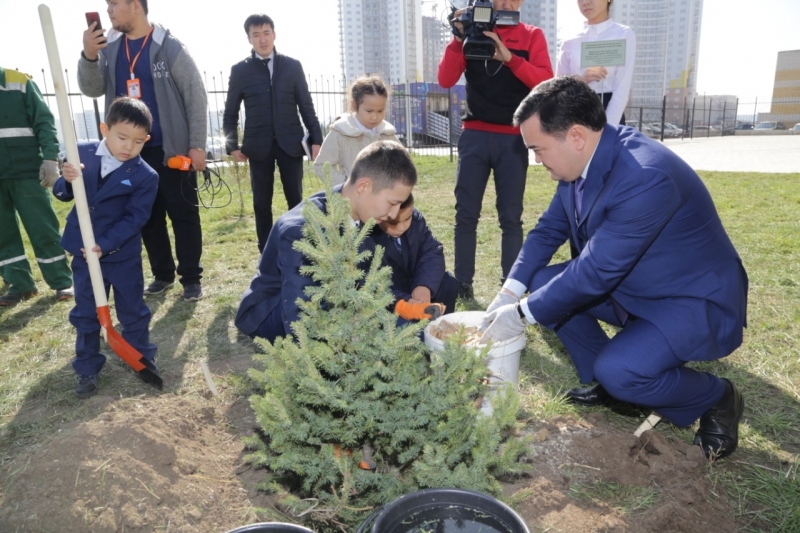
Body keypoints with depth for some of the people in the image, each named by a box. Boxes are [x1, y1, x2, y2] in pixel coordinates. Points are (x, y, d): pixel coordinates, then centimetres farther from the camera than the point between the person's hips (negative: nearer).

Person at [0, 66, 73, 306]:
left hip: (26, 172, -3)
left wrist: (50, 159, -14)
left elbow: (44, 122, -2)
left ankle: (62, 282, 11)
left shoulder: (20, 82, 1)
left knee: (43, 229, 2)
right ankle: (20, 285, 16)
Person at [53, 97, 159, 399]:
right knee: (85, 314, 12)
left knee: (132, 311, 10)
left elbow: (135, 218, -15)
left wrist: (106, 244, -23)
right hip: (83, 252, 3)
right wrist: (67, 181, -19)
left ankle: (142, 358, 30)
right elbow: (62, 194, 4)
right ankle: (87, 368, 26)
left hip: (123, 256, -3)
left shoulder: (145, 176, -12)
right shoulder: (82, 153, -3)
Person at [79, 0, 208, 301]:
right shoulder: (109, 47, 9)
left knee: (184, 214, 0)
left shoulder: (168, 46, -5)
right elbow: (92, 90, 5)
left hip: (172, 149, -5)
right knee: (148, 217, 11)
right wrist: (88, 57, -15)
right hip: (131, 151, 5)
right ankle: (162, 274, 24)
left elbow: (195, 94, -7)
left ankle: (191, 277, 11)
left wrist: (197, 144, -12)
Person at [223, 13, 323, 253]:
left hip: (290, 142, 0)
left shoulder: (293, 65, 7)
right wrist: (232, 145, -6)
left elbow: (306, 106, 7)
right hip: (258, 145, 0)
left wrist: (316, 139, 0)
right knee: (262, 203, 4)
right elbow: (230, 112, 6)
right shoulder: (240, 70, 5)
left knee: (295, 199, 4)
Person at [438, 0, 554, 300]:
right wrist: (458, 39, -11)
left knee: (511, 216, -2)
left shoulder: (531, 36, 9)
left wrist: (509, 57, -17)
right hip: (475, 135, 1)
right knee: (466, 214, -2)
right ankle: (462, 284, 6)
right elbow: (446, 80, 0)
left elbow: (546, 83, -6)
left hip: (514, 138, 0)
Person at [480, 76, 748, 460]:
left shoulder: (645, 177, -33)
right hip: (627, 285, 8)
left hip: (695, 302, -8)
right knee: (543, 282, -2)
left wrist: (522, 314, -23)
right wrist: (510, 293, -9)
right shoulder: (581, 161, -7)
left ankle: (717, 398, 4)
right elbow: (549, 230, 3)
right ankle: (604, 382, 13)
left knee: (617, 371, -28)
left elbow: (596, 272, -31)